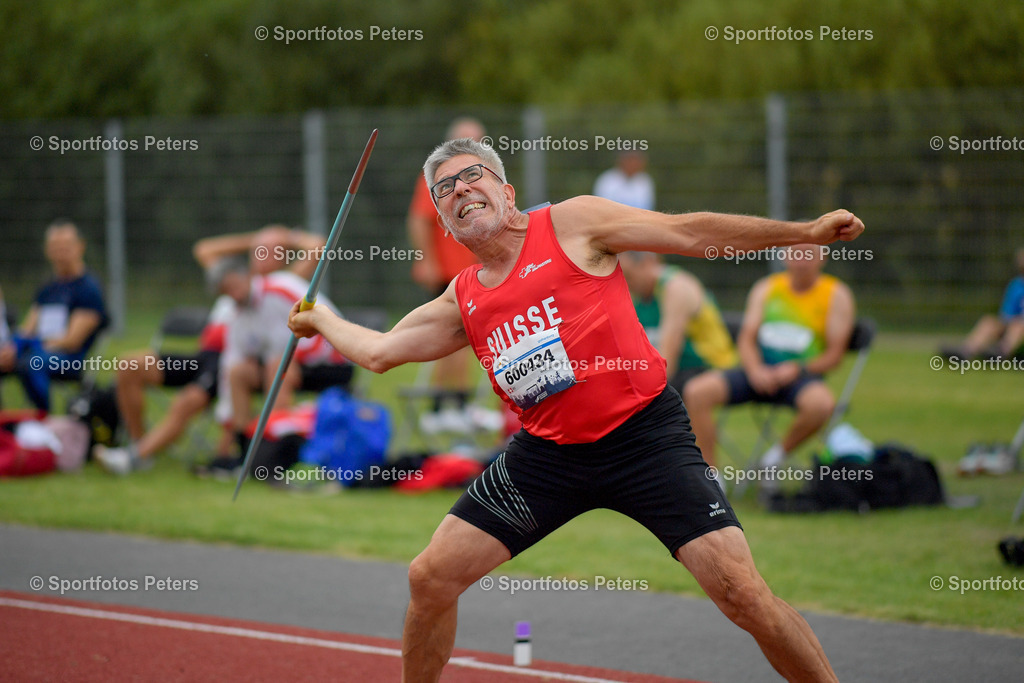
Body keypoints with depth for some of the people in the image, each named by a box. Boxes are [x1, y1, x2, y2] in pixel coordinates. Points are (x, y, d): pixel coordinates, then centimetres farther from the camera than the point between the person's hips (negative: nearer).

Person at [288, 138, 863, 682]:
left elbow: (689, 231, -4)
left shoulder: (572, 224, -1)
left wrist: (808, 232, -8)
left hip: (642, 433, -5)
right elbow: (380, 352, 25)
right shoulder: (463, 300, 12)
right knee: (430, 577, 3)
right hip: (547, 452, 5)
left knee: (741, 590, -18)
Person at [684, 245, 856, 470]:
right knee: (697, 391, -22)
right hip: (760, 373, 3)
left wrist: (796, 369, -17)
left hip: (802, 376, -3)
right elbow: (746, 339, 9)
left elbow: (835, 354, -1)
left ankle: (780, 452, -9)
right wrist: (755, 370, -12)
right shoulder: (766, 288, 14)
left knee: (821, 403, -39)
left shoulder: (837, 295, 4)